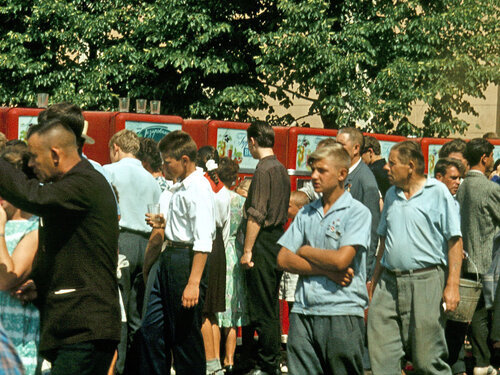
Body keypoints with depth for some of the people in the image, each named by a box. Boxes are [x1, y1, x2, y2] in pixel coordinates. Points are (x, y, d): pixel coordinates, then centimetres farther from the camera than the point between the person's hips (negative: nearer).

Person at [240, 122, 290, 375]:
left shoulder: (264, 169, -14)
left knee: (262, 308, -5)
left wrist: (247, 250, -17)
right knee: (271, 305, 14)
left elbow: (256, 215, -18)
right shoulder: (281, 169, 14)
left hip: (264, 241, -9)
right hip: (279, 239, 9)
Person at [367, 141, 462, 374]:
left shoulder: (438, 193, -2)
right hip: (389, 284, 6)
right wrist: (375, 281, 18)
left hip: (425, 282, -6)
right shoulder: (391, 195, 16)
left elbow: (455, 241, -5)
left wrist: (452, 286, -13)